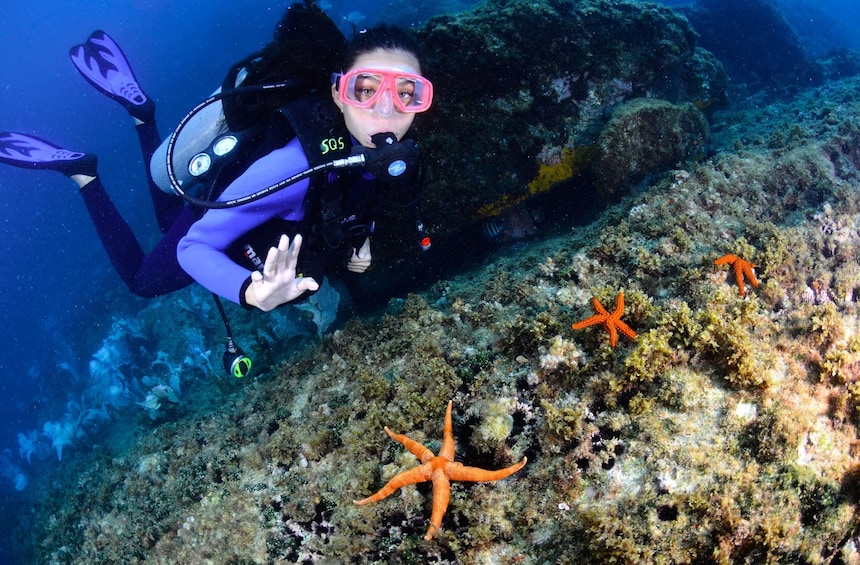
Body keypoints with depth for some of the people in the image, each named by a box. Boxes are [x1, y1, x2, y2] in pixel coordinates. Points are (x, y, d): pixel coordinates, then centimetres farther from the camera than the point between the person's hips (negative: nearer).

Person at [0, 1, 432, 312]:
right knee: (142, 279, 27)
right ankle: (82, 173, 24)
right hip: (206, 233, -6)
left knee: (173, 222, 38)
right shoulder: (293, 165, -47)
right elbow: (194, 247, -39)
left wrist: (359, 238, -16)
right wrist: (252, 293, -59)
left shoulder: (386, 147, -25)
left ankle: (138, 110, 33)